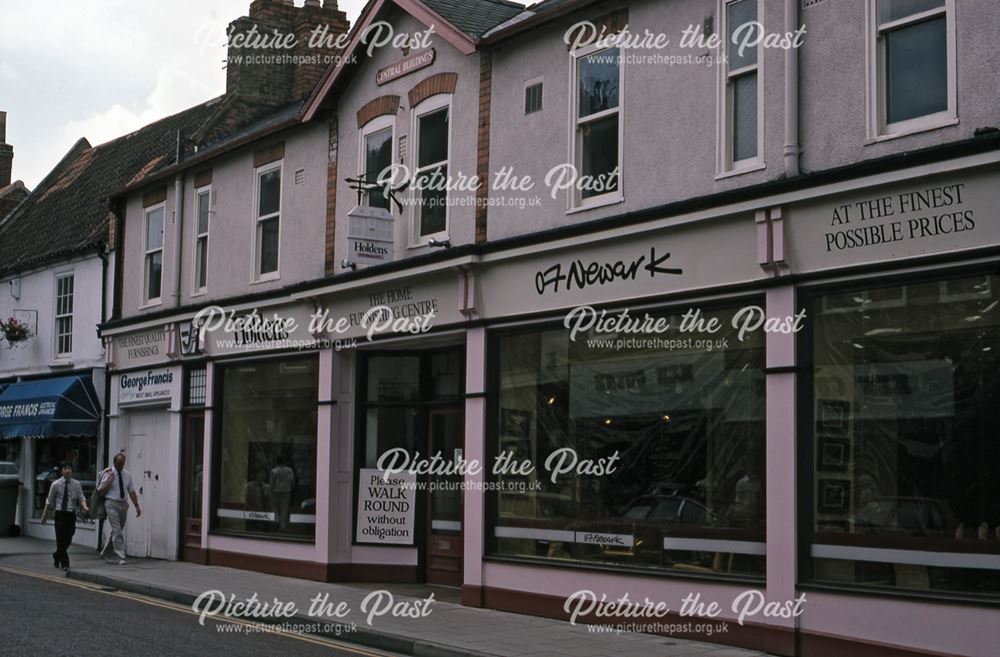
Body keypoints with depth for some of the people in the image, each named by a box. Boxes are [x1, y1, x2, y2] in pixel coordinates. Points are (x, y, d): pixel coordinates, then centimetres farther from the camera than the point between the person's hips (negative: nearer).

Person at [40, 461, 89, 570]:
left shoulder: (76, 484, 3)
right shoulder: (56, 484, -1)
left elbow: (81, 499, -2)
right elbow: (49, 501, 7)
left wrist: (85, 507, -22)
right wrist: (44, 515, 10)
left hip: (71, 514, 2)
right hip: (60, 513, -2)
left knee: (68, 540, 9)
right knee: (61, 540, -5)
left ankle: (57, 555, 35)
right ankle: (65, 564, 1)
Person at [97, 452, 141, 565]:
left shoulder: (127, 474, 8)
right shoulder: (108, 474, -4)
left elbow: (131, 491, 9)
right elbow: (100, 491, -5)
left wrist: (137, 506, 2)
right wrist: (110, 480, -16)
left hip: (123, 504, 5)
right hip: (112, 504, -5)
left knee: (117, 531, 14)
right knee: (117, 531, -12)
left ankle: (105, 551, 34)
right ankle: (121, 557, -14)